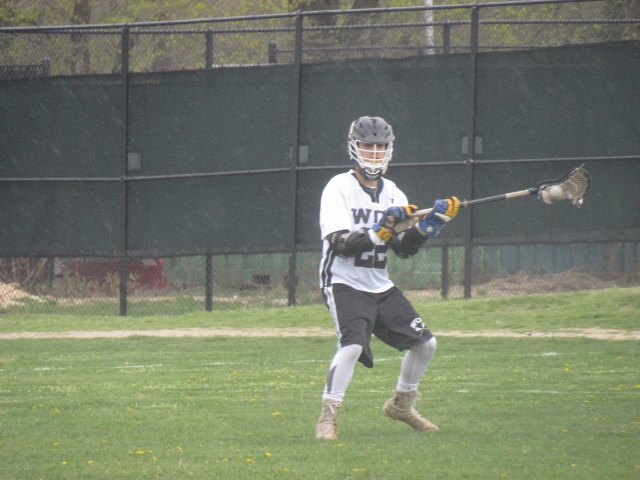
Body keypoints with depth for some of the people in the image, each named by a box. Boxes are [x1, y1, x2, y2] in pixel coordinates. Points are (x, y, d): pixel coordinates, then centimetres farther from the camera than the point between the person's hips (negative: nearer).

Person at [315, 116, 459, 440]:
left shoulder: (392, 193, 9)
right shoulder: (339, 189, -10)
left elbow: (404, 249, 4)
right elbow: (340, 244, -22)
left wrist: (429, 225, -10)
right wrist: (380, 230, -32)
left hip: (381, 288, 7)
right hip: (345, 285, -7)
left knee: (425, 343, 8)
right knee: (353, 345, -29)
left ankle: (401, 405, 29)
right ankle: (327, 418, -24)